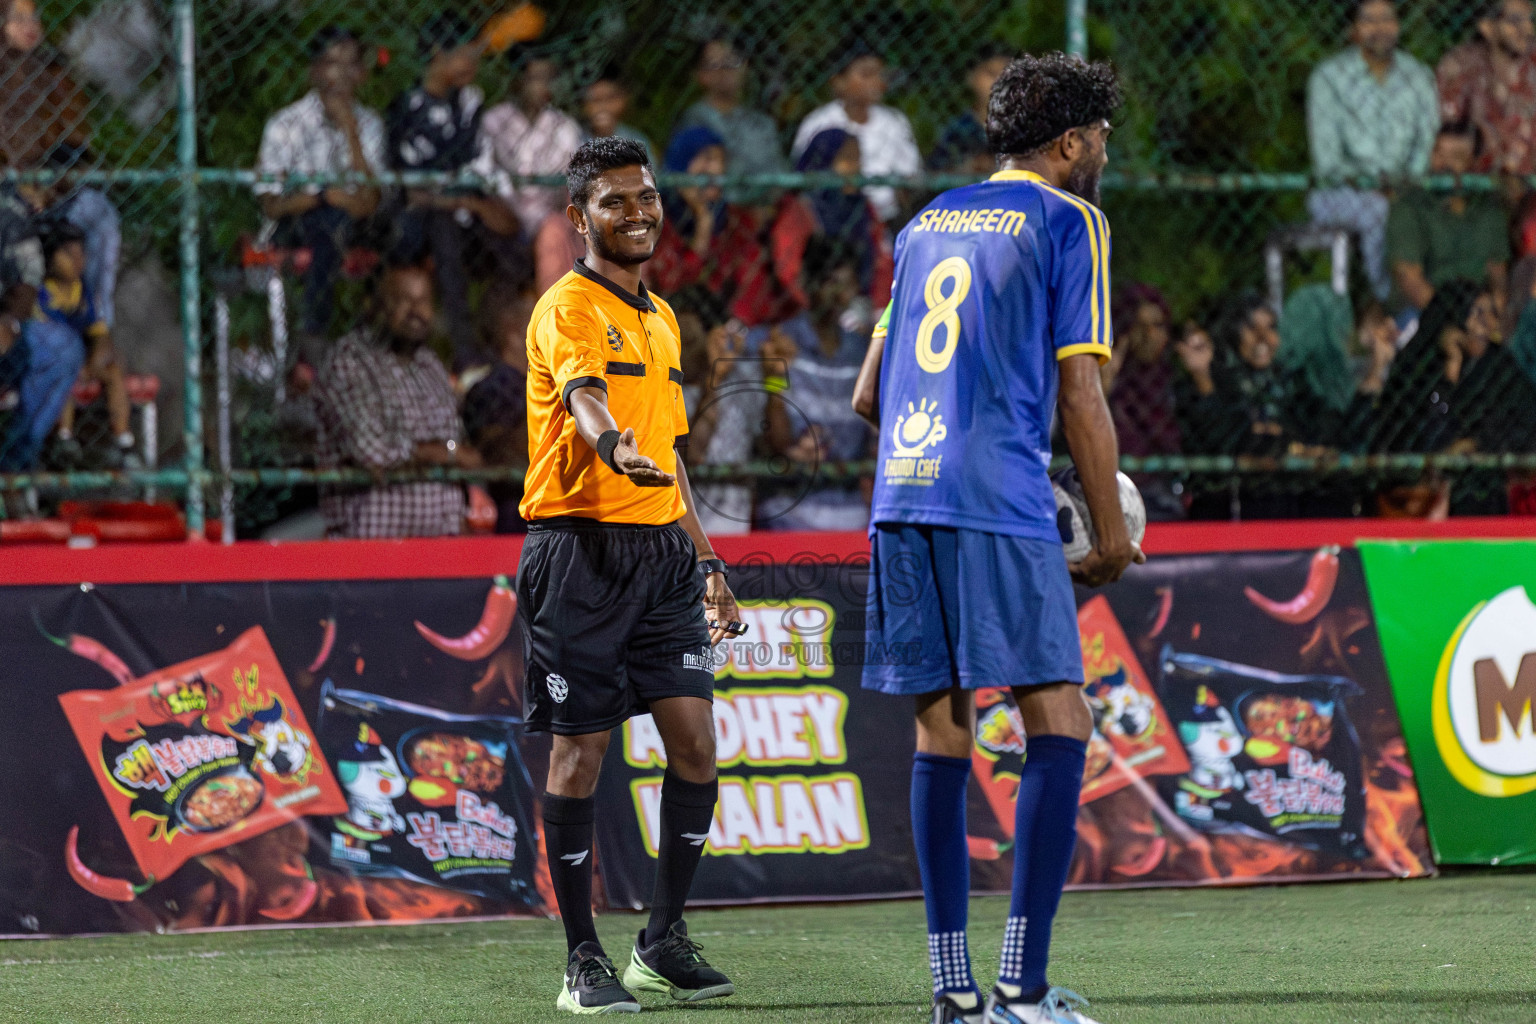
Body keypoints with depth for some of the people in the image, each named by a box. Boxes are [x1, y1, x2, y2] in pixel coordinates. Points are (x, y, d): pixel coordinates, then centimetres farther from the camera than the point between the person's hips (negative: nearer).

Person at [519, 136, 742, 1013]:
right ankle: (584, 961, 5)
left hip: (661, 549, 7)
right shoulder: (570, 308, -7)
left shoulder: (662, 318, 19)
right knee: (580, 753, -2)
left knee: (695, 744, 0)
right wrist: (616, 446, -50)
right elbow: (583, 395, -29)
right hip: (582, 549, -7)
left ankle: (666, 940, 13)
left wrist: (706, 562, 24)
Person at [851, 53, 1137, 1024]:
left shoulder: (927, 225, 21)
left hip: (902, 503, 7)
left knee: (943, 733, 9)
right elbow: (1080, 393, -4)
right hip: (999, 507, -7)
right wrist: (1113, 530, 3)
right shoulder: (1070, 221, 1)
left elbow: (868, 393, 22)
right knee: (1060, 725, -5)